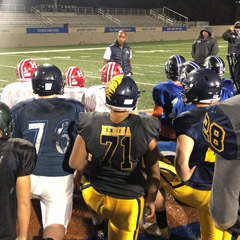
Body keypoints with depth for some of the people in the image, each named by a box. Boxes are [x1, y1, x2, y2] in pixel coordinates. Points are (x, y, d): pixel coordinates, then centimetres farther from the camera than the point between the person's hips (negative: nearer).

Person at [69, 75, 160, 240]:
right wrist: (151, 199, 8)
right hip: (128, 201, -1)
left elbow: (76, 164, -7)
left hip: (96, 197, 1)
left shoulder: (91, 124, -15)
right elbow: (154, 172, -8)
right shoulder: (145, 128, -17)